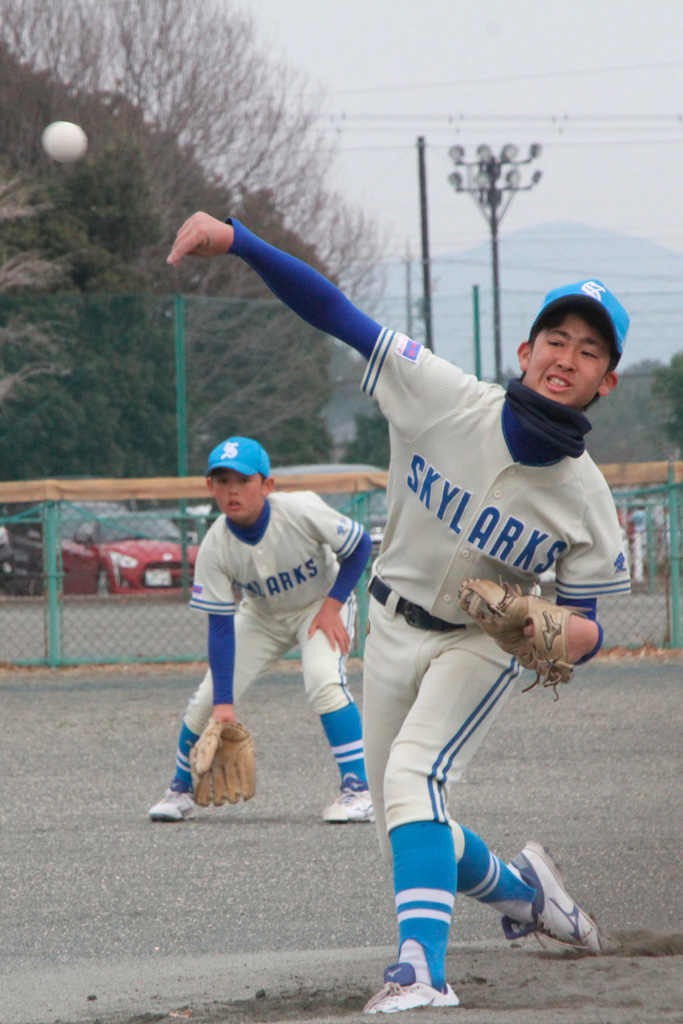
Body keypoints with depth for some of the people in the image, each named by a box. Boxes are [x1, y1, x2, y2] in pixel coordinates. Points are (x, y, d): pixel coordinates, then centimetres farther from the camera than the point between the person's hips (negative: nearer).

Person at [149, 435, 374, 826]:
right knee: (208, 701, -6)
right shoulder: (215, 547, -25)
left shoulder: (301, 511, -32)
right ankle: (182, 790, 20)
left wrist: (333, 605, -24)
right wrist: (223, 703, -26)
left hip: (322, 604, -3)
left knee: (324, 680, -31)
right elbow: (221, 627, -21)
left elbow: (361, 544, -15)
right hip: (262, 616, 3)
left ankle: (359, 791, -24)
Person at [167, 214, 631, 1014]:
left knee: (412, 776, -30)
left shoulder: (585, 501, -20)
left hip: (483, 644, -3)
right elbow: (336, 313, -22)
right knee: (413, 841, 9)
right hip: (393, 632, 3)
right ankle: (520, 888, 39)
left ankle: (422, 968, -39)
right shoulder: (443, 399, -21)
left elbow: (587, 630, -9)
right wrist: (235, 240, -31)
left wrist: (562, 635, -34)